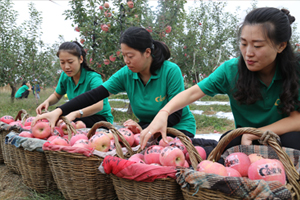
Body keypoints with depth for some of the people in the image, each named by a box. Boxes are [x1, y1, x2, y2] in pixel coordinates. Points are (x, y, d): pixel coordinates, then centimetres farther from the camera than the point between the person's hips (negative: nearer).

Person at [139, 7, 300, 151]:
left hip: (282, 137, 0)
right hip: (244, 140, 0)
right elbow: (192, 93, -19)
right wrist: (163, 114, -38)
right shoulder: (231, 70, -14)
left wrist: (253, 134, -27)